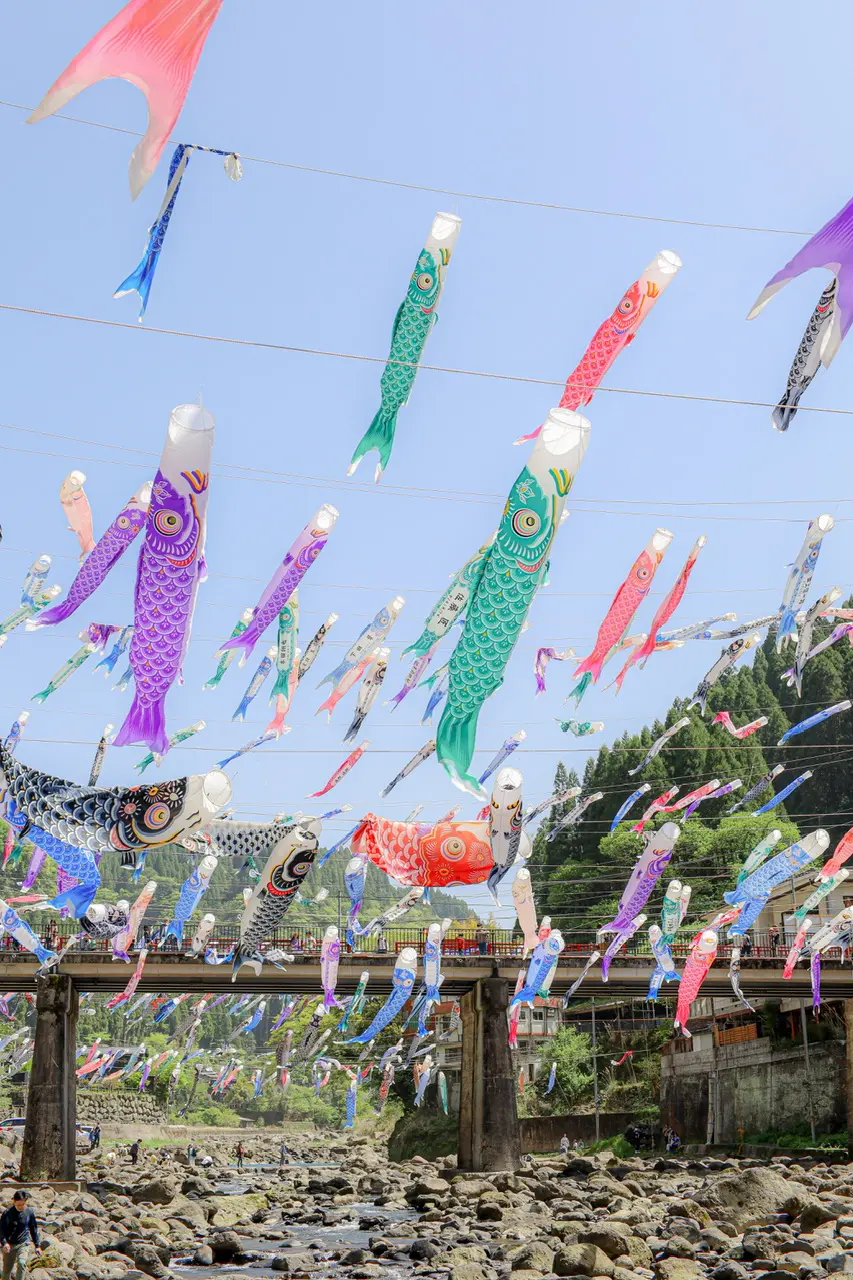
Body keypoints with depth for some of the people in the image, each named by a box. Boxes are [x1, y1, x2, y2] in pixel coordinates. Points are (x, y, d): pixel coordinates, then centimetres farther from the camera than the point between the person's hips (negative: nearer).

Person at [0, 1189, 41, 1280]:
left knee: (21, 1263, -24)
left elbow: (34, 1229, 8)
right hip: (9, 1245, 0)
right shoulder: (8, 1213, -10)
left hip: (23, 1243, 0)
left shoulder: (29, 1212, -3)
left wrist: (37, 1245, 10)